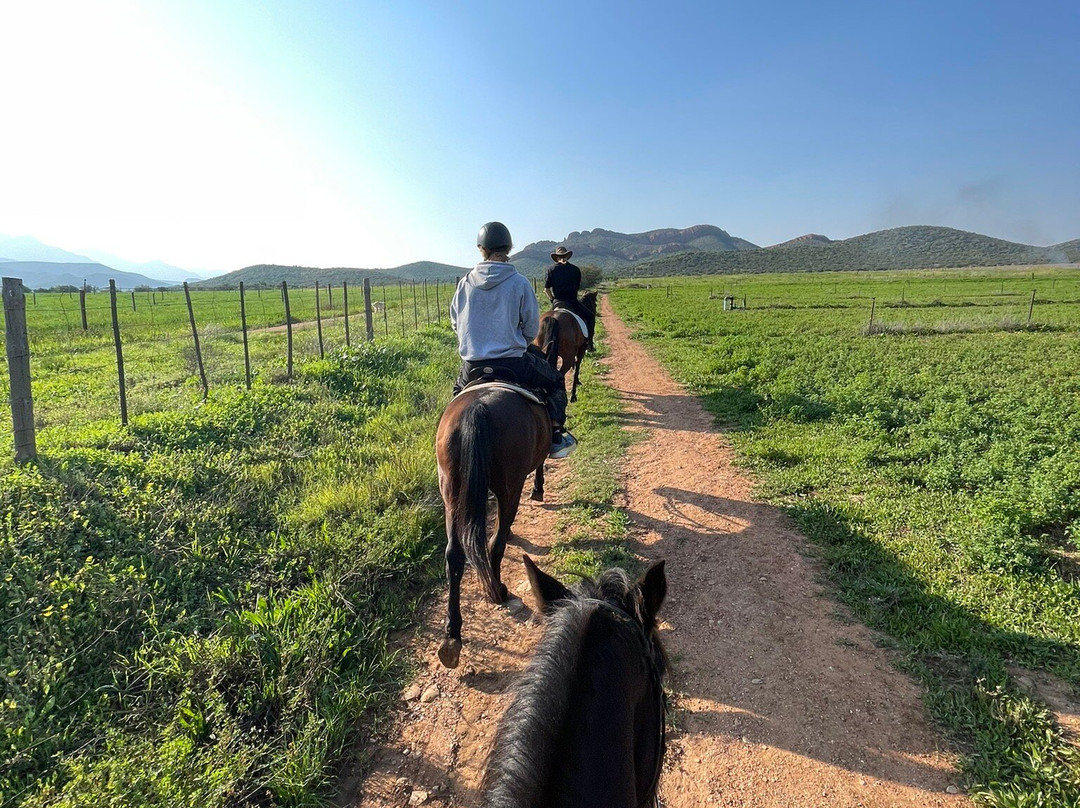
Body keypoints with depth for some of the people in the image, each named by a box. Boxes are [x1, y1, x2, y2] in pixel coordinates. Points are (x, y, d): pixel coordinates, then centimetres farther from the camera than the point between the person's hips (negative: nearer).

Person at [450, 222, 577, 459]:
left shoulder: (465, 283, -2)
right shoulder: (520, 283, -10)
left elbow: (455, 324, 7)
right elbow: (532, 328, -5)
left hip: (472, 366, 3)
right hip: (513, 364, -3)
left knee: (458, 389, 37)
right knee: (555, 381, 22)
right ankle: (556, 437, 19)